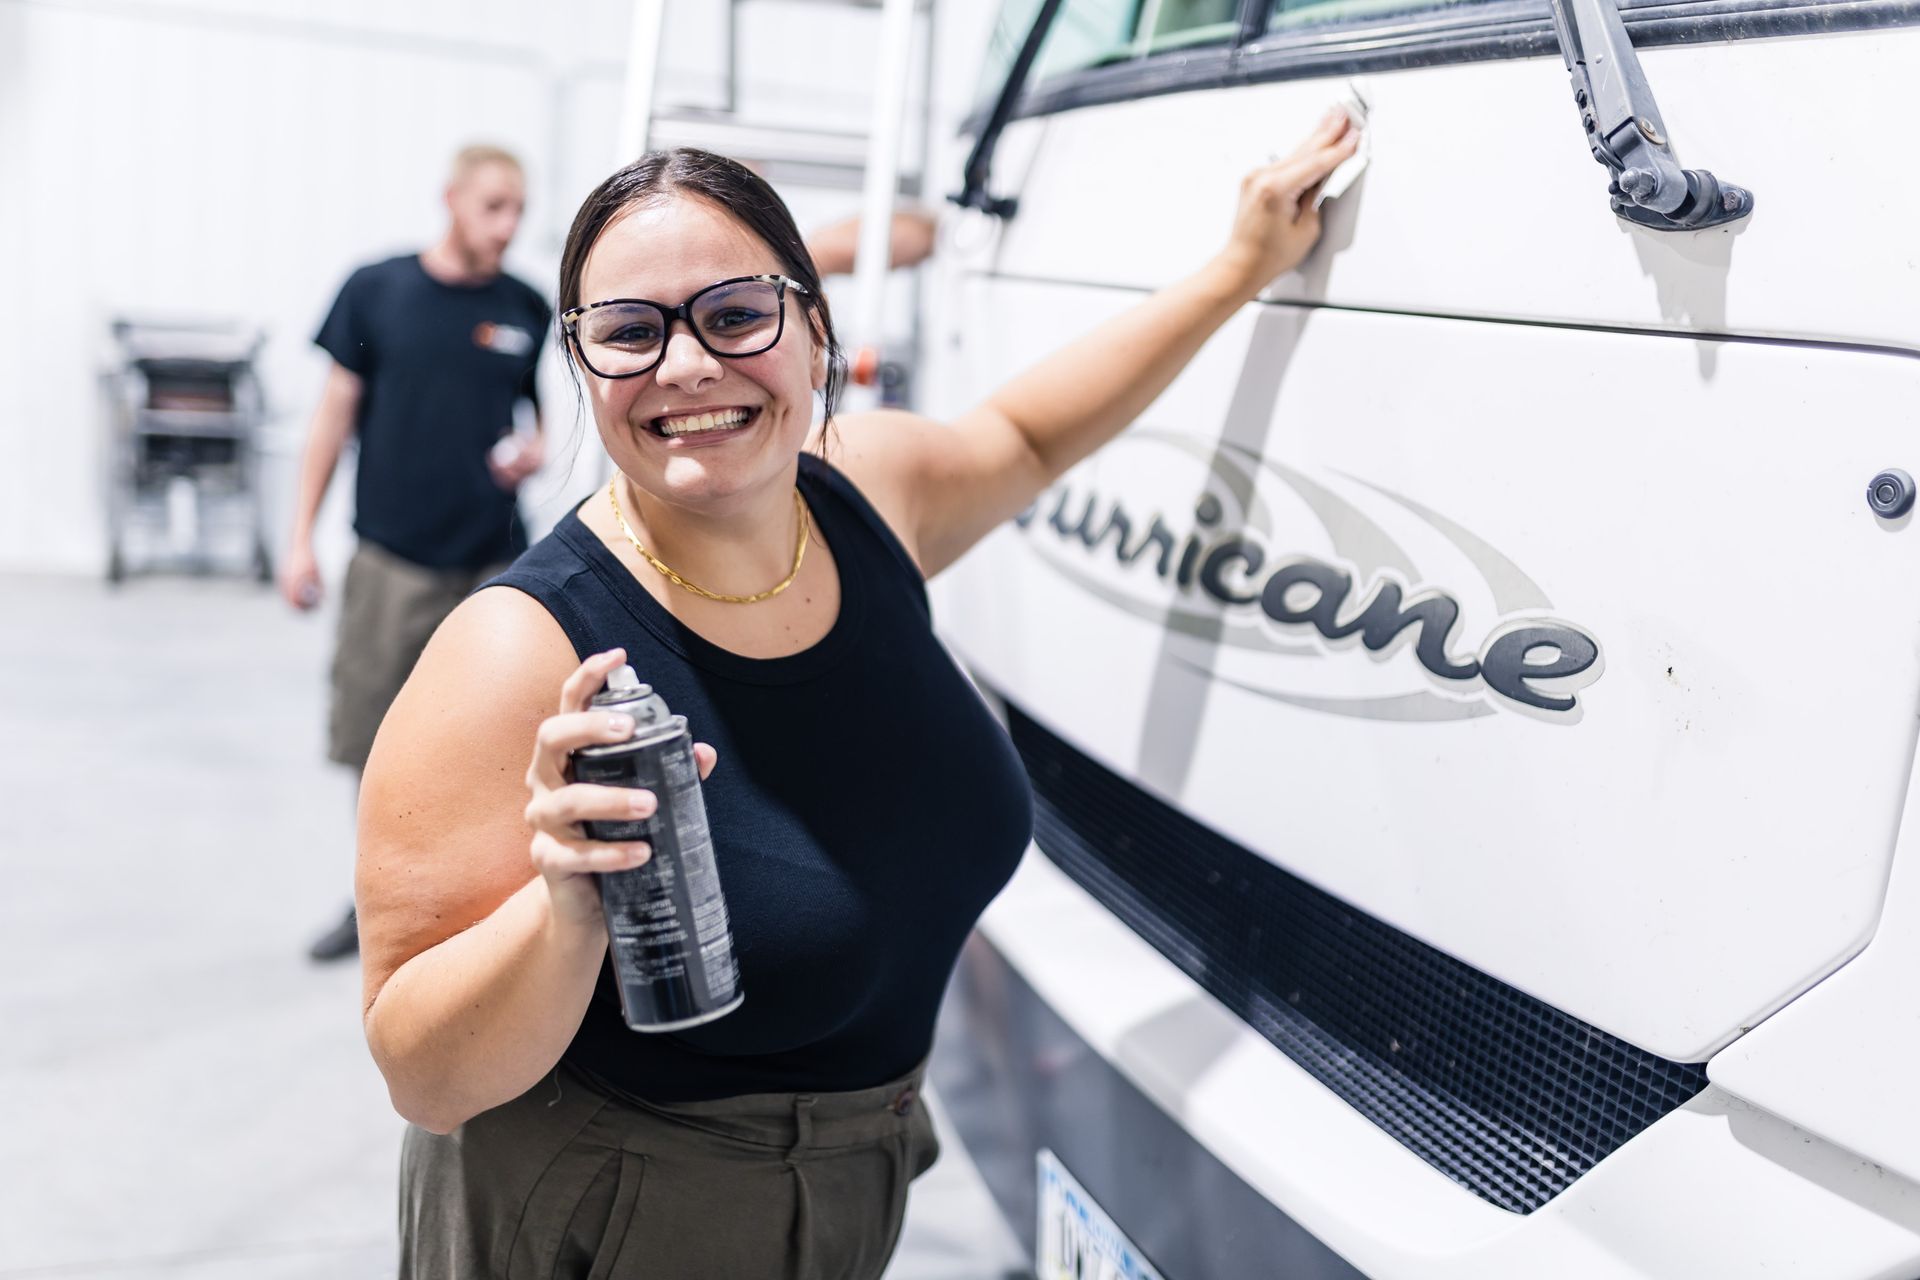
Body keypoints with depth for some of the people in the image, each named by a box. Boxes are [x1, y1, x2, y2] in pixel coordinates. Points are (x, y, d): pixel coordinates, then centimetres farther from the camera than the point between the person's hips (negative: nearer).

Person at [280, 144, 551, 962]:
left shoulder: (528, 312, 3)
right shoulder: (375, 291, 0)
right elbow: (335, 414, 4)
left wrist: (536, 451, -11)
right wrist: (301, 539, 1)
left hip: (494, 564, 1)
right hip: (391, 558, 0)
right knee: (372, 739, 7)